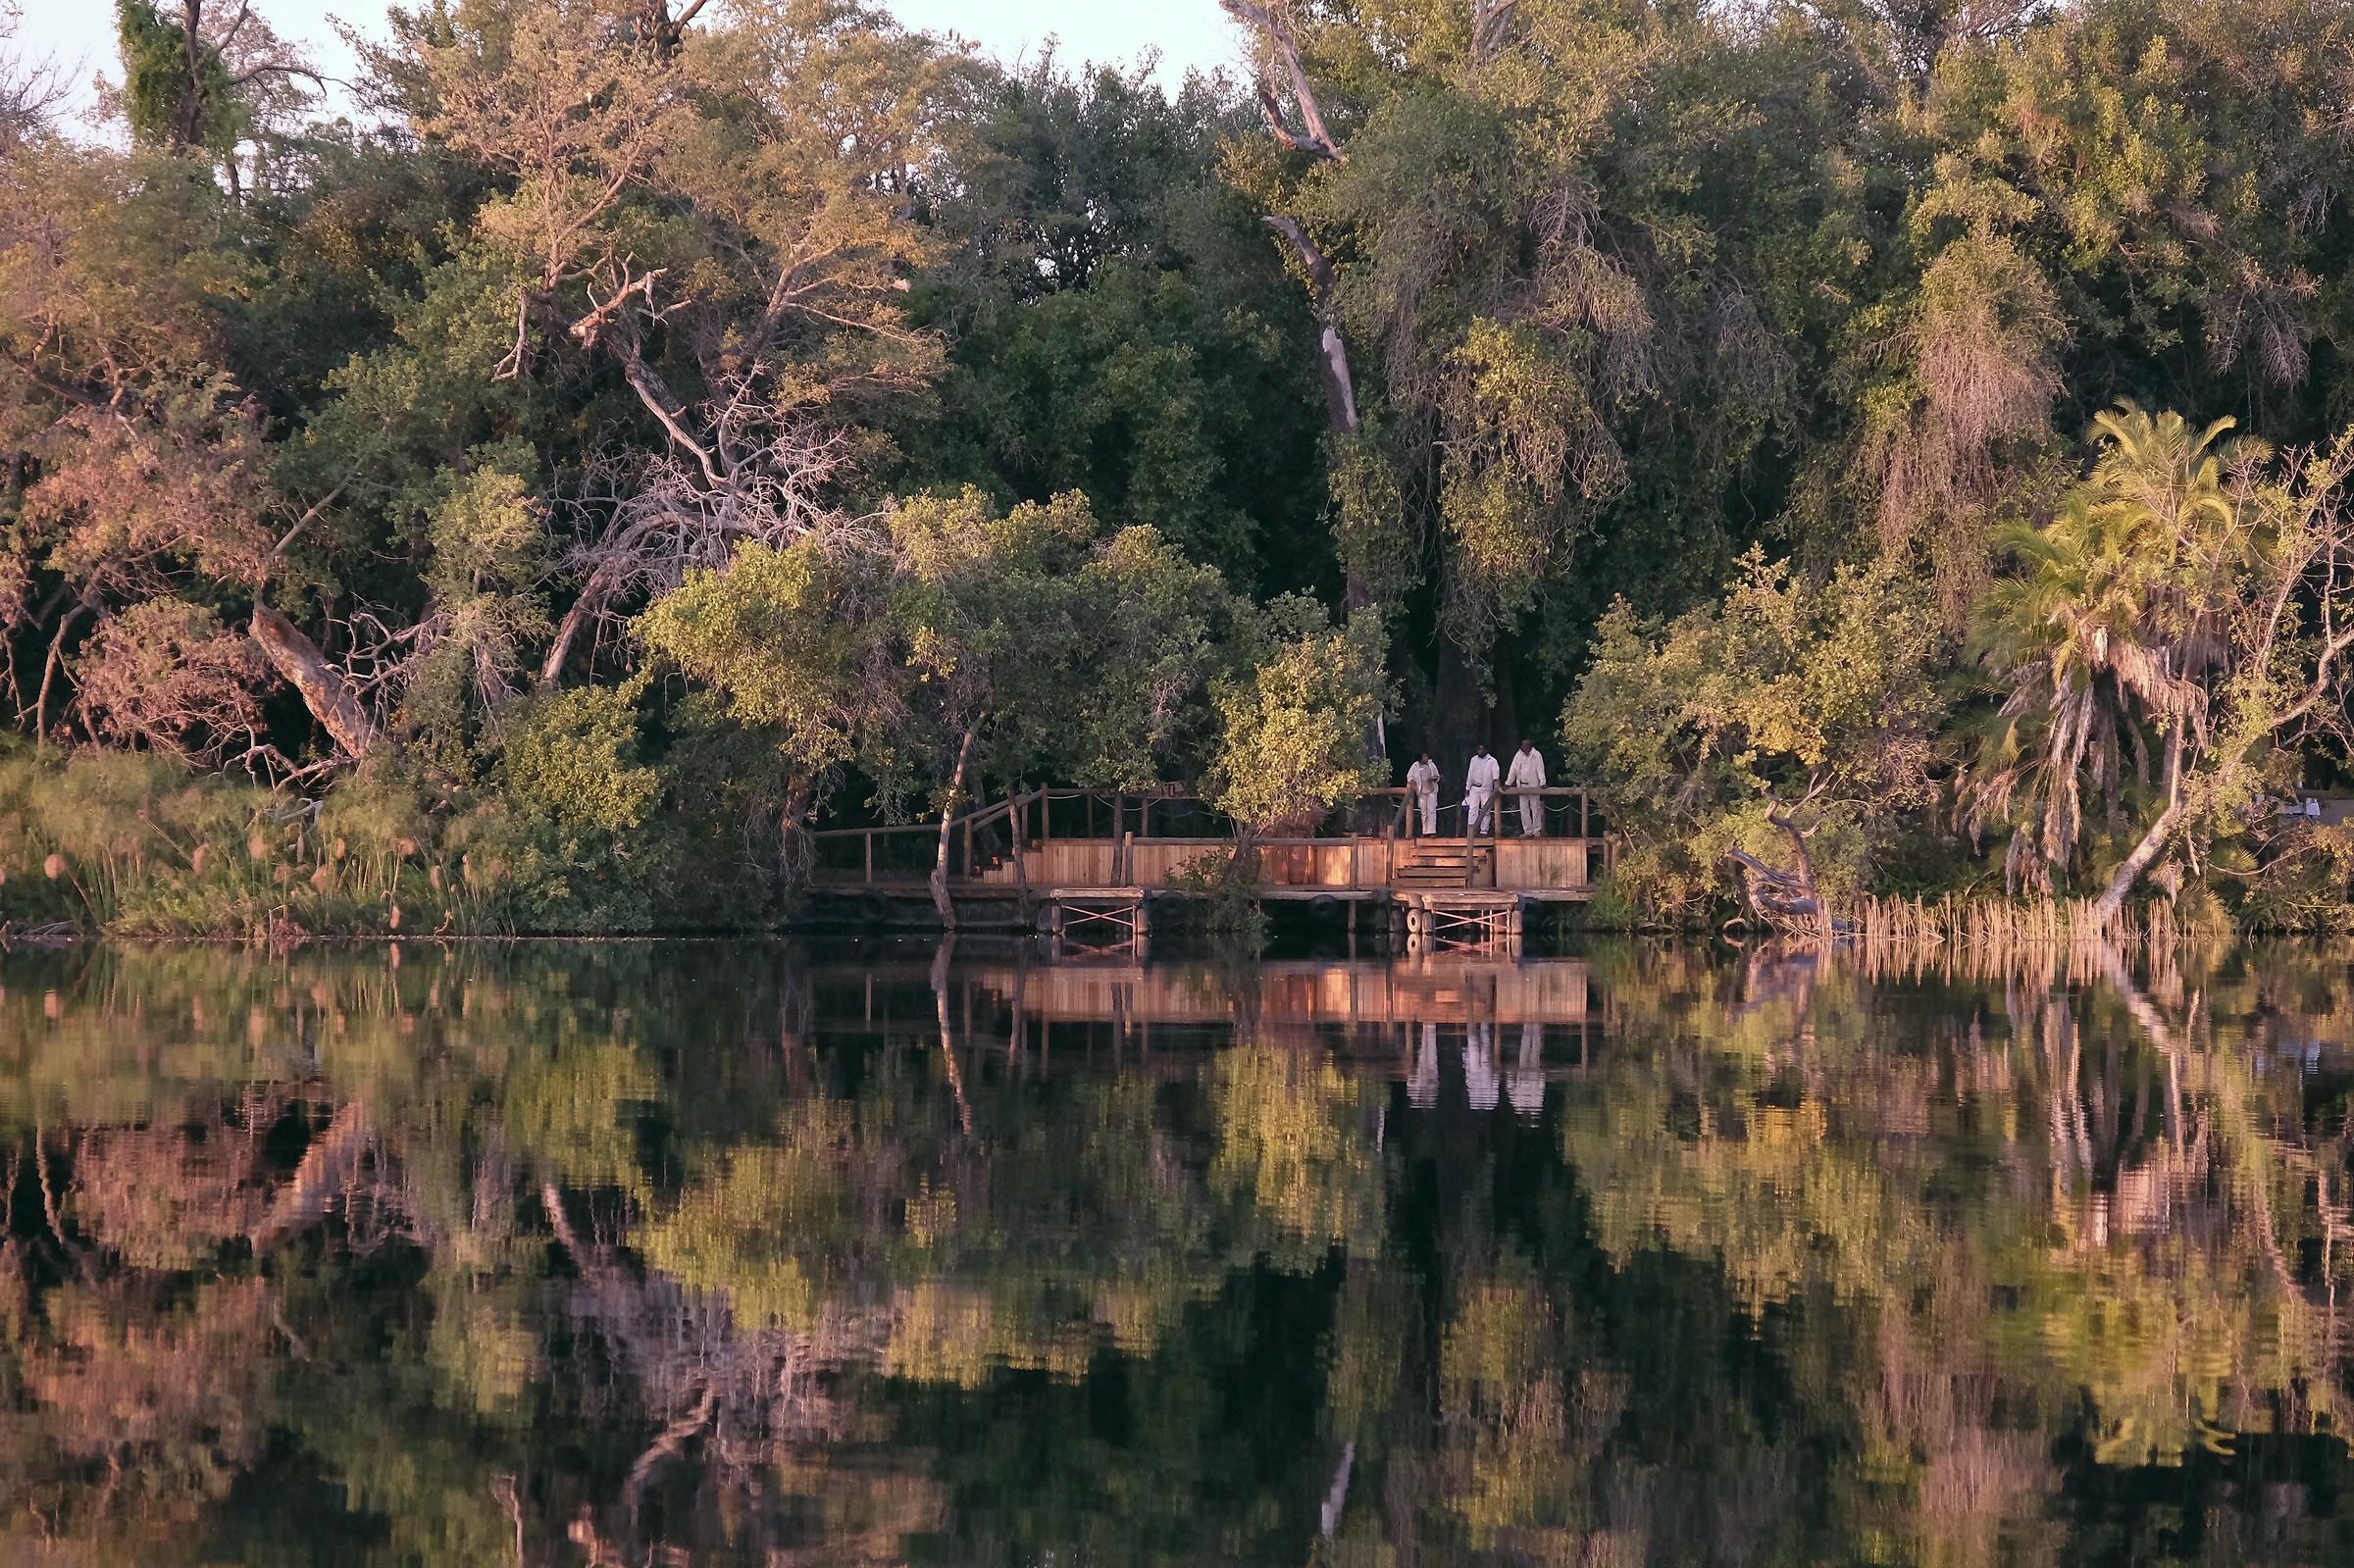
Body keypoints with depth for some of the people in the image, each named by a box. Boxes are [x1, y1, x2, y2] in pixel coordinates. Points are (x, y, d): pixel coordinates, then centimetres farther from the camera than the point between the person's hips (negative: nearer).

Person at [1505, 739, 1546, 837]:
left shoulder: (1536, 755, -6)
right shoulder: (1519, 755, 6)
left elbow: (1540, 769, -11)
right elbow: (1513, 769, 7)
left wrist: (1542, 783, -22)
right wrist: (1508, 783, 3)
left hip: (1533, 786, -4)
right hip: (1522, 786, 4)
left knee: (1535, 809, 0)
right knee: (1524, 810, 4)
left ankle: (1537, 831, 5)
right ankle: (1527, 832, 9)